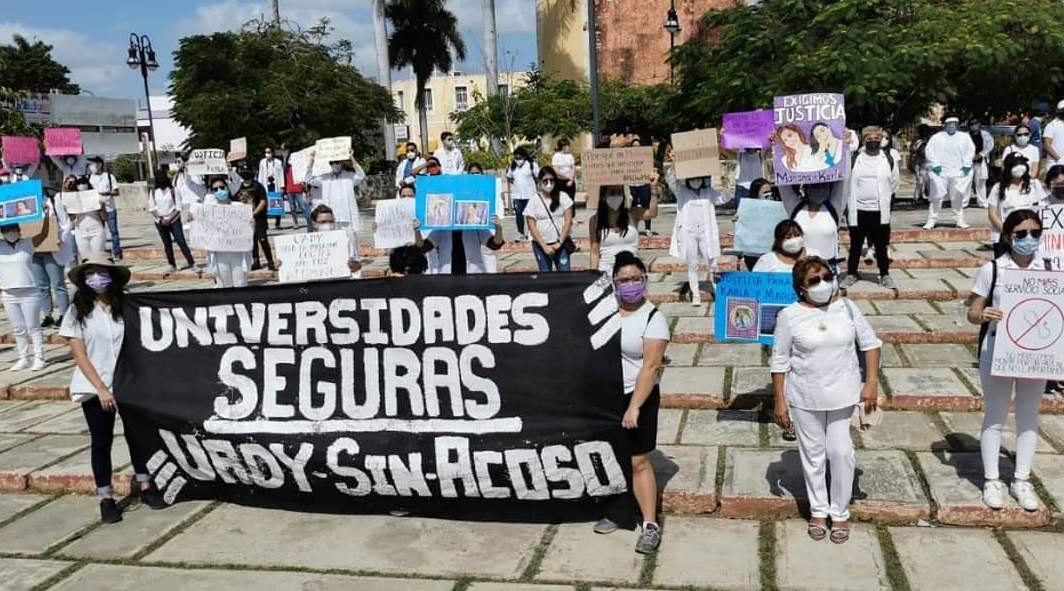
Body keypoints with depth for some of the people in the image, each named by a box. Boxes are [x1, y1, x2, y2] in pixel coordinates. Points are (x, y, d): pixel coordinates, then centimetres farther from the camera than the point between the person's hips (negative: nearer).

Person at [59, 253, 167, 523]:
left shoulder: (125, 307, -1)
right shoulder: (77, 311, -4)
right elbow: (80, 356, -7)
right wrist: (101, 389, -13)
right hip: (95, 388, -1)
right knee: (101, 442, 7)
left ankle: (144, 486, 25)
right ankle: (106, 498, 18)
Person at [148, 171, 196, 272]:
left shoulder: (172, 190, -3)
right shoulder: (153, 192, 5)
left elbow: (178, 207, -5)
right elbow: (151, 208, 4)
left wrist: (169, 219, -13)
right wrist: (160, 218, -9)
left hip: (174, 220, -3)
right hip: (160, 222, 3)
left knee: (181, 241, -9)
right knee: (167, 244, 6)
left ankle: (191, 262, -9)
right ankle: (172, 265, 12)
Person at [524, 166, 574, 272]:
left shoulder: (562, 197, 1)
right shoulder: (534, 201, -2)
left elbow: (568, 221, -3)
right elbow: (532, 227, -6)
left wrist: (560, 242, -11)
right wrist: (544, 246, -12)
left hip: (561, 244, 0)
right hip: (541, 244, 0)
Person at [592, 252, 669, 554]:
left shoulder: (653, 317, -12)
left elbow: (650, 366, -17)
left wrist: (634, 407, -22)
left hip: (637, 397, -5)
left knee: (638, 462, -3)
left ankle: (651, 525, 7)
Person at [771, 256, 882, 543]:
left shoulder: (846, 307, -3)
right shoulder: (790, 316, -10)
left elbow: (870, 342, 5)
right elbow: (780, 361, -5)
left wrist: (872, 382, -3)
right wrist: (779, 401, -4)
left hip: (843, 396, 1)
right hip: (805, 399, -1)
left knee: (842, 453, 3)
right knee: (813, 455, 11)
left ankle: (840, 513, 23)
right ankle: (818, 511, 30)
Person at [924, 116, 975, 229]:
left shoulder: (964, 137, 13)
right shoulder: (937, 137, 7)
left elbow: (970, 150, 11)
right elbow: (929, 150, 2)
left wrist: (966, 165, -1)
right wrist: (935, 164, -9)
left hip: (958, 172, 2)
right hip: (940, 172, -2)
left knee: (958, 197, 5)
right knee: (937, 197, -5)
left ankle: (960, 220, 14)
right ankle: (931, 221, -1)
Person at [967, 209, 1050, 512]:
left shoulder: (1049, 271, 0)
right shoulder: (991, 270, -7)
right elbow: (972, 312, -4)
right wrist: (983, 315, -26)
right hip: (997, 352, -3)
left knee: (1029, 416, 13)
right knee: (995, 417, 8)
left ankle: (1022, 480, 29)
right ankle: (991, 480, 21)